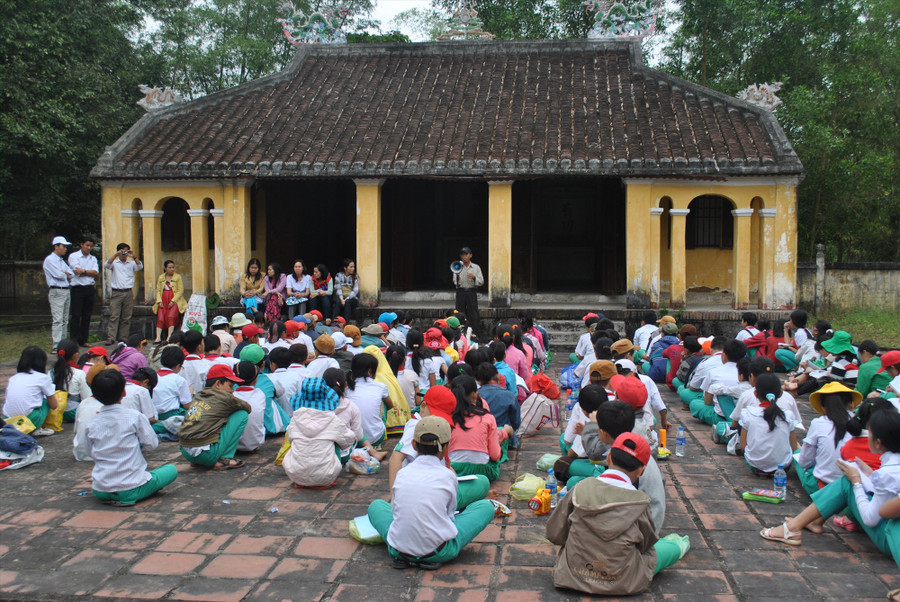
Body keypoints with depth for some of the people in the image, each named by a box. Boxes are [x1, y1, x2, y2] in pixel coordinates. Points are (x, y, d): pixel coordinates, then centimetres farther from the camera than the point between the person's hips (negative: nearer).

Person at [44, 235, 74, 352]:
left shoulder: (62, 261, 22)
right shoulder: (50, 259, -6)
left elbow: (72, 274, 16)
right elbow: (58, 275, -16)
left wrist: (64, 273, -3)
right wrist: (67, 275, 4)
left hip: (66, 291, 9)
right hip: (57, 292, -9)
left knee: (65, 320, 9)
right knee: (58, 319, -14)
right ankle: (56, 346, -16)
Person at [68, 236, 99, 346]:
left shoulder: (93, 259, 16)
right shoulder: (73, 256, 1)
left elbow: (96, 272, 1)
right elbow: (77, 271, -11)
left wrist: (84, 271, -10)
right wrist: (90, 273, -2)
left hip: (90, 289, 5)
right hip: (77, 288, -5)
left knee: (87, 316, 6)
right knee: (76, 315, -6)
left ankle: (83, 340, 13)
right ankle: (74, 340, -3)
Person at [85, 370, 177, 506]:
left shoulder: (92, 424, 0)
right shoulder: (135, 417, -10)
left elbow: (91, 453, 10)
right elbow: (151, 444, -2)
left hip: (99, 492, 5)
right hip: (130, 490, -5)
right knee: (171, 470, 14)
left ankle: (110, 499, 14)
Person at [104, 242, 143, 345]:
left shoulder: (131, 263, 12)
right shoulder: (114, 263, 8)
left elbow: (140, 267, -4)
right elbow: (106, 265, -11)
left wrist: (134, 257, -17)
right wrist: (116, 255, -20)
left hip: (128, 293, 2)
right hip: (116, 293, -2)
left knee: (126, 317, 4)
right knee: (114, 316, -8)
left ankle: (123, 337, 9)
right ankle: (111, 337, -10)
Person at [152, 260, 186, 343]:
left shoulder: (178, 277, 7)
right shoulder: (160, 278, 17)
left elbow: (180, 291, -1)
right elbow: (158, 290, 13)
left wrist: (173, 301, -12)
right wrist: (159, 301, -5)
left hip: (175, 301, -3)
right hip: (163, 301, 3)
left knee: (171, 316, -26)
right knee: (160, 317, -19)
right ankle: (158, 337, -26)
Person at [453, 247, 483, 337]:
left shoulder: (476, 267, 8)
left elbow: (481, 281, 4)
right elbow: (455, 281, 0)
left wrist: (474, 277, -14)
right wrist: (457, 278, -22)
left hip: (472, 292, -1)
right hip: (460, 291, 1)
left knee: (474, 314, -5)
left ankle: (476, 335, -3)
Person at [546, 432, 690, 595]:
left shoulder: (580, 489, -10)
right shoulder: (639, 502, -15)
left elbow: (554, 534, -2)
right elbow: (646, 543, 2)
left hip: (572, 577, 3)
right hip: (624, 584, -2)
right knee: (671, 546, 20)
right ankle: (676, 547, 53)